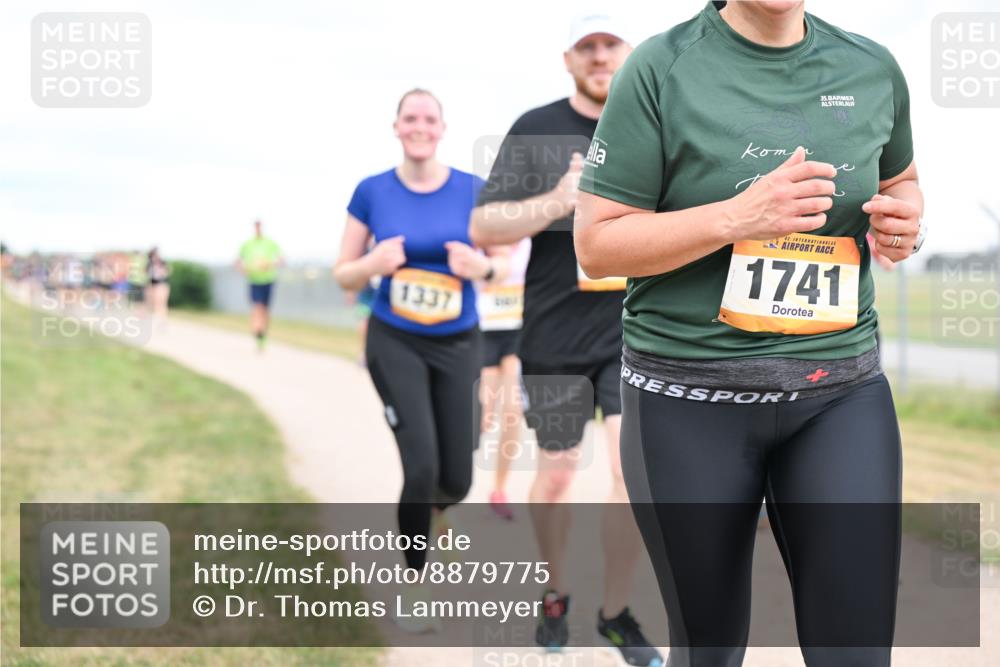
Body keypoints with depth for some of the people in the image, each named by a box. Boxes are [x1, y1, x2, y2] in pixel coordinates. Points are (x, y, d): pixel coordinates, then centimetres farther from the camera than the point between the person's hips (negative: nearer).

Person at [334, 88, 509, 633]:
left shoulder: (474, 190, -4)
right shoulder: (372, 192, -4)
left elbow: (500, 265, 4)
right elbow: (343, 275, 1)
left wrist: (483, 267, -19)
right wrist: (374, 263, -21)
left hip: (458, 345, 2)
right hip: (395, 343, -1)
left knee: (455, 480, 3)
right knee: (421, 465, -14)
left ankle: (429, 506, 43)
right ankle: (415, 583, 8)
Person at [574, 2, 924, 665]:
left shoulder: (873, 68, 5)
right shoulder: (662, 69, -6)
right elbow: (596, 243, -6)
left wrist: (903, 215, -1)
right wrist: (736, 217, -20)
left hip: (844, 392, 3)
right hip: (691, 400, -2)